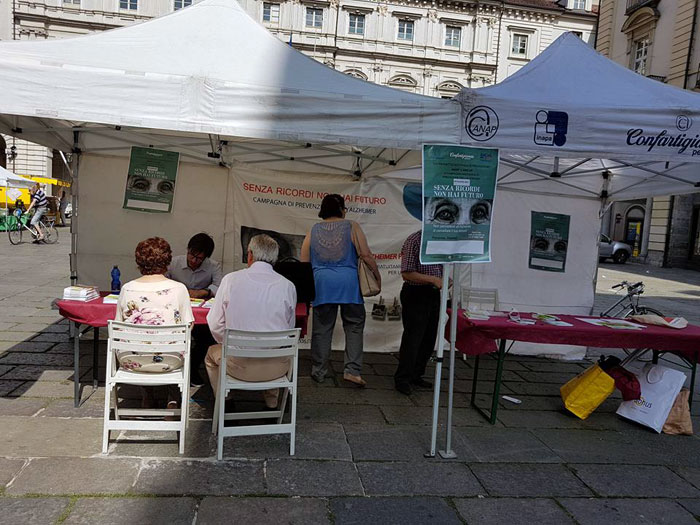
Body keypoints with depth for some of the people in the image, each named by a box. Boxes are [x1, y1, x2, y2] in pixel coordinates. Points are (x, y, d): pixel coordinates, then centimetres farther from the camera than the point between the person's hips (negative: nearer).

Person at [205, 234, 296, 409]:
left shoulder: (230, 280, -5)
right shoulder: (287, 286, -3)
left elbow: (215, 325, 0)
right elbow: (289, 329, 7)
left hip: (240, 365, -1)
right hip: (277, 367, 1)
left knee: (212, 353, 32)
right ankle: (272, 403, 36)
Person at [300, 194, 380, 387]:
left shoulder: (313, 231, 11)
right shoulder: (351, 227, 2)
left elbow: (304, 263, 12)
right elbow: (366, 255, -4)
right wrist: (377, 275, 6)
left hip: (321, 283, 3)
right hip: (348, 282, -2)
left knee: (322, 328, 9)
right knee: (354, 326, 7)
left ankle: (318, 372, 16)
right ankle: (352, 370, 0)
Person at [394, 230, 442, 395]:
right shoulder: (414, 240, -13)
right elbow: (407, 274, -17)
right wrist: (433, 279, -23)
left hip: (433, 295, 8)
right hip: (416, 295, -8)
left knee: (429, 339, 13)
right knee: (412, 338, -3)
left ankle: (416, 375, 27)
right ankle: (402, 379, 10)